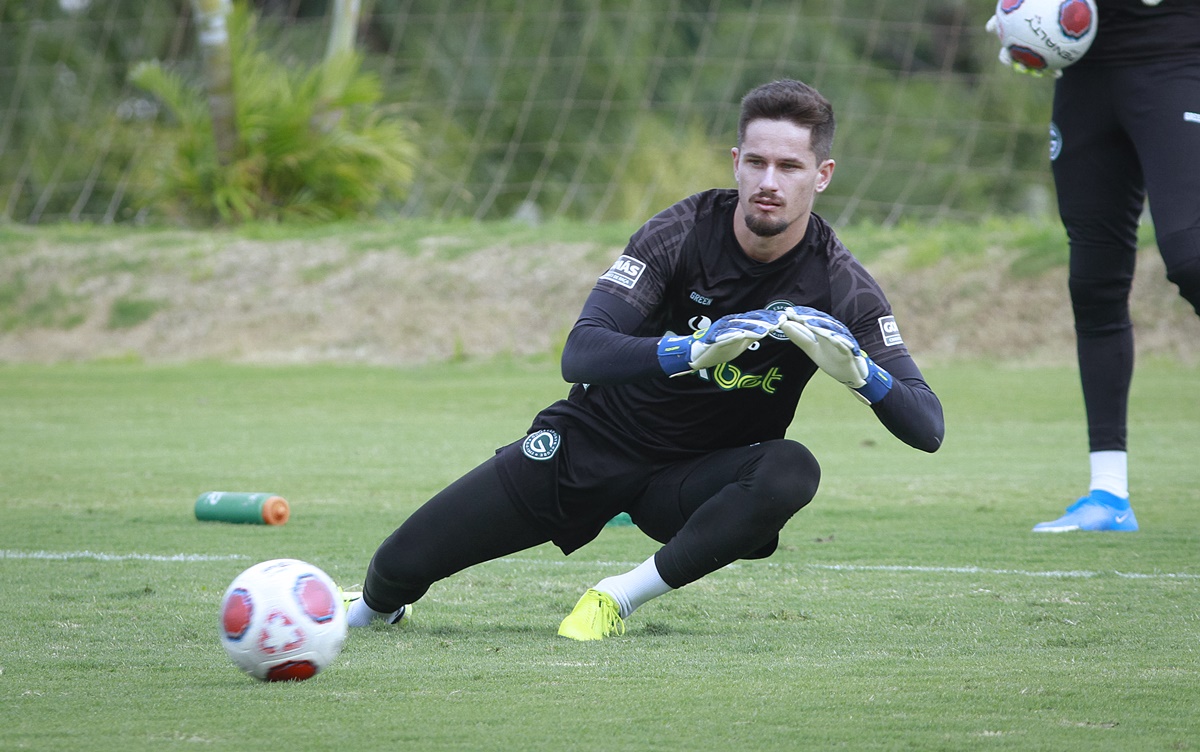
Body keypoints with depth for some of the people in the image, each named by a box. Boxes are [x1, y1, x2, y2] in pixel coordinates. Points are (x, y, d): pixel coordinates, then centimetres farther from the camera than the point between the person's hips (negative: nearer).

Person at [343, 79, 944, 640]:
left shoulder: (838, 284, -16)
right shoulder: (685, 231, -18)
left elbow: (928, 429, -20)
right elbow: (581, 355, -29)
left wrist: (858, 370, -41)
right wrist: (694, 350, -46)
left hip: (693, 477, 0)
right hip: (593, 445, 0)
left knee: (792, 471, -36)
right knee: (402, 565, -4)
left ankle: (620, 598, -21)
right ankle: (374, 610, 35)